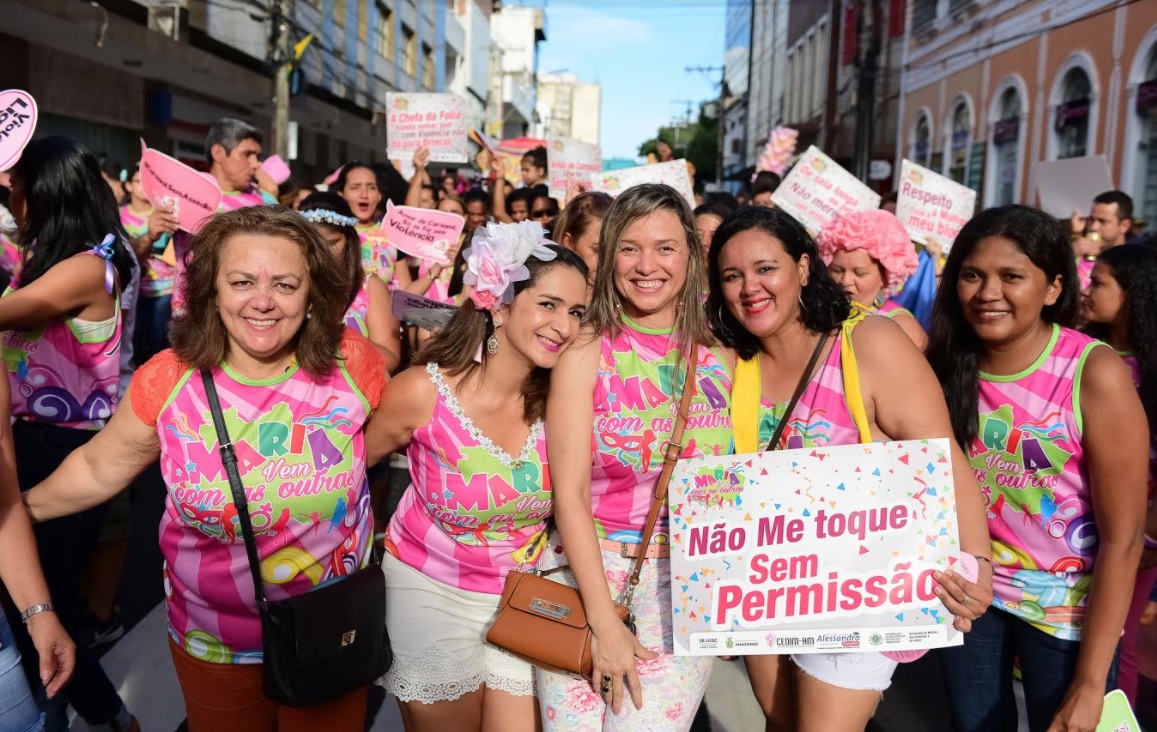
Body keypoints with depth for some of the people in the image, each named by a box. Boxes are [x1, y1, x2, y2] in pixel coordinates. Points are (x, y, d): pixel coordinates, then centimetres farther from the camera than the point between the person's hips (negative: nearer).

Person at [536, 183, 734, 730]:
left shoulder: (721, 361, 3)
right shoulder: (586, 354, -5)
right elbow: (570, 496, -9)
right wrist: (604, 622, -13)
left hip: (687, 585, 2)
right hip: (585, 572, -1)